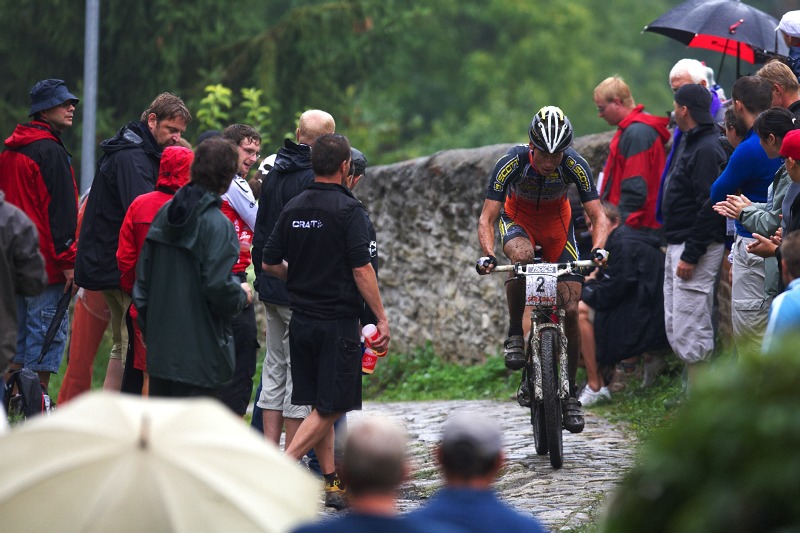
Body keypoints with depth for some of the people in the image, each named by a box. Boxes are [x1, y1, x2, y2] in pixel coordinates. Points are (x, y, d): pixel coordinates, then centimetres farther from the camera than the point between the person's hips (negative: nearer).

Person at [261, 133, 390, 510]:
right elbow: (361, 269, -17)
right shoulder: (348, 209, -12)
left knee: (318, 404, 12)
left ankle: (332, 483, 14)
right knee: (329, 407, -3)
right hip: (338, 320, -6)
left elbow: (269, 263, 11)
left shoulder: (293, 209, 7)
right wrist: (381, 318, -11)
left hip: (301, 319, 6)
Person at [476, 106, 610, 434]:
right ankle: (514, 334, -18)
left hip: (557, 222, 1)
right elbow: (487, 218, -28)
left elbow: (597, 215, -24)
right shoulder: (511, 163, -30)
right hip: (518, 219, -1)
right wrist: (488, 255, -46)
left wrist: (598, 248, -44)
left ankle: (570, 391, 6)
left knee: (570, 309, -8)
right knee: (521, 257, -39)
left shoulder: (575, 166, -27)